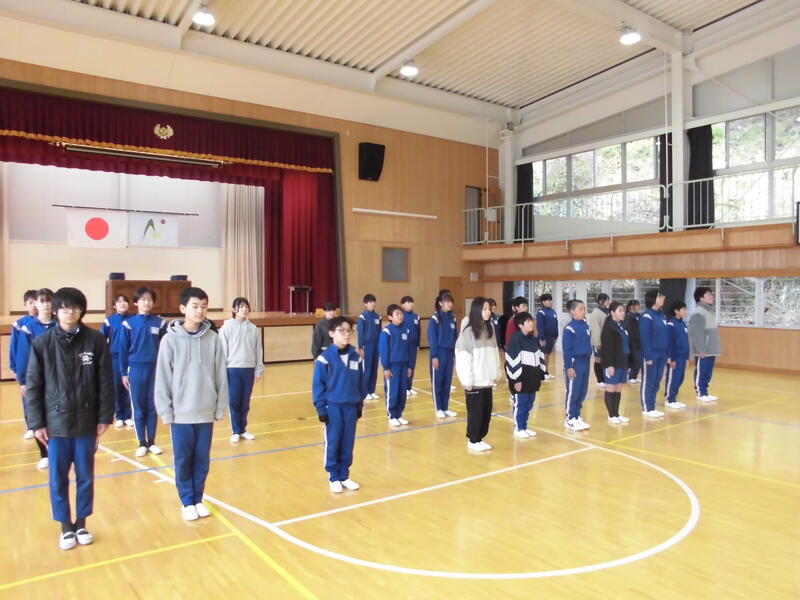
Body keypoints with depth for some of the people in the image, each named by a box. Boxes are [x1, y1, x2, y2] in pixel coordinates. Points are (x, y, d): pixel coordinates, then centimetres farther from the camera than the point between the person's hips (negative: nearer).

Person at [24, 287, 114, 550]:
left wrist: (105, 418, -3)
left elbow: (106, 383, -2)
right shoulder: (42, 343, -5)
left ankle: (81, 524, 29)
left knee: (85, 477, 12)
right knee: (58, 479, 10)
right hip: (56, 423, 0)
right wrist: (36, 423, -4)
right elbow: (33, 386, -1)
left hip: (87, 423, 0)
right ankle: (65, 527, 27)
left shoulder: (96, 340, -6)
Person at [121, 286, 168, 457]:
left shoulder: (160, 323, 1)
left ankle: (151, 442, 19)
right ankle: (142, 443, 17)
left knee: (152, 407, 9)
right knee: (138, 408, 7)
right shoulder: (129, 323, -3)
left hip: (155, 369, 1)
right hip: (136, 369, -1)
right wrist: (124, 373, 0)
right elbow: (123, 349, 1)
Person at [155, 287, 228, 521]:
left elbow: (221, 377, 1)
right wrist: (166, 412, -5)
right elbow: (162, 379, -5)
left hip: (206, 413, 2)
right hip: (181, 414, -2)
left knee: (202, 460, 13)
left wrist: (220, 408, 2)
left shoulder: (213, 339, -3)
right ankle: (187, 502, 26)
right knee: (183, 460, 9)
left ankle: (198, 499, 29)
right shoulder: (170, 339, -8)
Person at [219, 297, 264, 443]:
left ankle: (243, 429, 24)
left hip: (249, 370, 2)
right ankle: (236, 431, 16)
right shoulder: (226, 328, -4)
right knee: (234, 402, 3)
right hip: (233, 370, -2)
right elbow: (222, 351, -4)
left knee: (245, 402, 10)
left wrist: (259, 370, 6)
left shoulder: (254, 329, 3)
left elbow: (258, 351, 7)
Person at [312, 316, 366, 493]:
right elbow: (318, 385, -8)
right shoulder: (325, 358, -12)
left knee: (348, 444, 11)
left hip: (351, 407, 4)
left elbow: (362, 384, 8)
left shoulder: (357, 357, 1)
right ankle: (334, 477, 21)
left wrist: (360, 406, 10)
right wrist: (321, 409, -9)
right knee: (333, 443, 7)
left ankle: (345, 475, 26)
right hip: (333, 407, -4)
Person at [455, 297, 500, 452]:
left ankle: (479, 438, 24)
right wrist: (467, 381, -14)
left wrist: (496, 373, 7)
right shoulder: (468, 332, -11)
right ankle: (473, 441, 17)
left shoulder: (490, 330, 8)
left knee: (487, 411, 10)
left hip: (487, 380, 6)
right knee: (476, 411, 3)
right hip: (475, 381, -6)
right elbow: (462, 358, -13)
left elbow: (494, 354, 11)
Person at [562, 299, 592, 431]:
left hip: (585, 362, 7)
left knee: (582, 391, 12)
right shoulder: (569, 328, -14)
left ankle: (577, 416, 24)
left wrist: (589, 357, 14)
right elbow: (566, 349, -13)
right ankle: (570, 419, 12)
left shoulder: (586, 326, 7)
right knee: (573, 392, 1)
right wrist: (569, 366, -15)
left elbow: (588, 344, 15)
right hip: (575, 363, -7)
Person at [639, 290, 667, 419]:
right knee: (648, 382, 1)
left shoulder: (662, 316, 11)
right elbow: (644, 338, -16)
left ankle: (652, 407, 21)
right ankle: (646, 409, 9)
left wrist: (668, 354, 10)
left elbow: (666, 336, 13)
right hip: (651, 354, -7)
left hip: (661, 354, 7)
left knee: (657, 382, 12)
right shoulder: (647, 316, -12)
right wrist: (648, 356, -19)